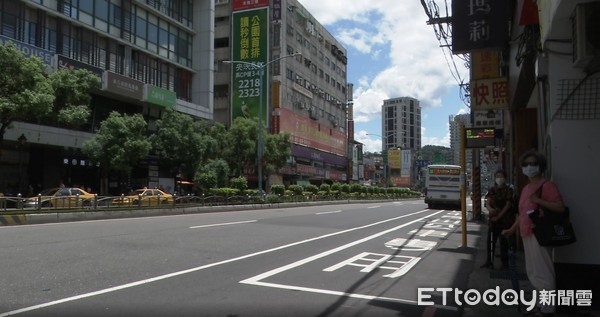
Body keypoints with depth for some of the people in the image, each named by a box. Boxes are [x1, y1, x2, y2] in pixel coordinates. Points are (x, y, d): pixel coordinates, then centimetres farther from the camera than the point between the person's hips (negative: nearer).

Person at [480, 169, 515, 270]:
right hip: (492, 220, 4)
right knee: (490, 241, 6)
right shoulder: (491, 190, 9)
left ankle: (504, 263, 10)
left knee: (503, 242, 0)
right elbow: (487, 202, -1)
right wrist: (490, 209, -25)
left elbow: (508, 205, -10)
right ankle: (489, 261, 16)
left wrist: (498, 216, -16)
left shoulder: (509, 190, -3)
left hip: (504, 220, -4)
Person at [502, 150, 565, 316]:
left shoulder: (546, 185, -8)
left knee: (542, 272, -5)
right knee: (533, 272, 16)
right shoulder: (525, 188, 18)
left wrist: (539, 201, -25)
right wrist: (511, 230, 24)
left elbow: (560, 207, -18)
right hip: (527, 234, 9)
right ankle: (541, 303, 27)